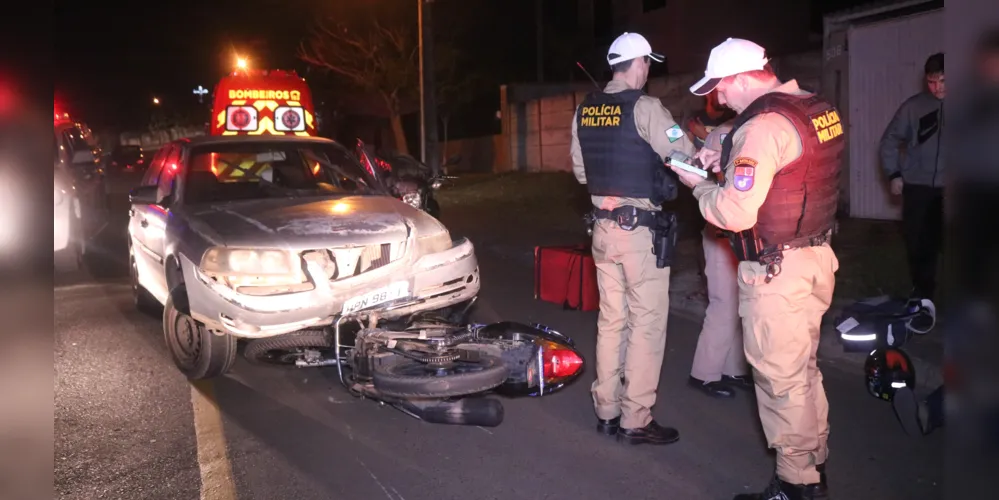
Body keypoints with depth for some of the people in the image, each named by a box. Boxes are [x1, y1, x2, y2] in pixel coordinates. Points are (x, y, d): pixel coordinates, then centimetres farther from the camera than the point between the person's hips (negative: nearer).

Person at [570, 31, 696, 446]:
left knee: (611, 319, 14)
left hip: (603, 226, 7)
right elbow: (687, 158, -13)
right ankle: (636, 420, 8)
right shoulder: (644, 108, -13)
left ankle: (606, 410, 23)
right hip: (640, 228, -7)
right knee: (647, 322, 2)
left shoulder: (583, 111, 7)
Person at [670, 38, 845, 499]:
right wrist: (727, 164, 11)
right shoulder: (818, 108, 8)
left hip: (776, 271, -10)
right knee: (803, 369, 20)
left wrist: (699, 185, -6)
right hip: (816, 255, 10)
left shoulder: (764, 125, -20)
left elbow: (735, 213, -23)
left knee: (780, 378, 3)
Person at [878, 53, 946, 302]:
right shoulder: (913, 106, -1)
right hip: (917, 185, 0)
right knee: (918, 241, 6)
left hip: (944, 187, 0)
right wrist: (893, 174, -3)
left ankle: (925, 291, 15)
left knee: (938, 240, 1)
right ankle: (922, 290, 22)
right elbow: (890, 140, 5)